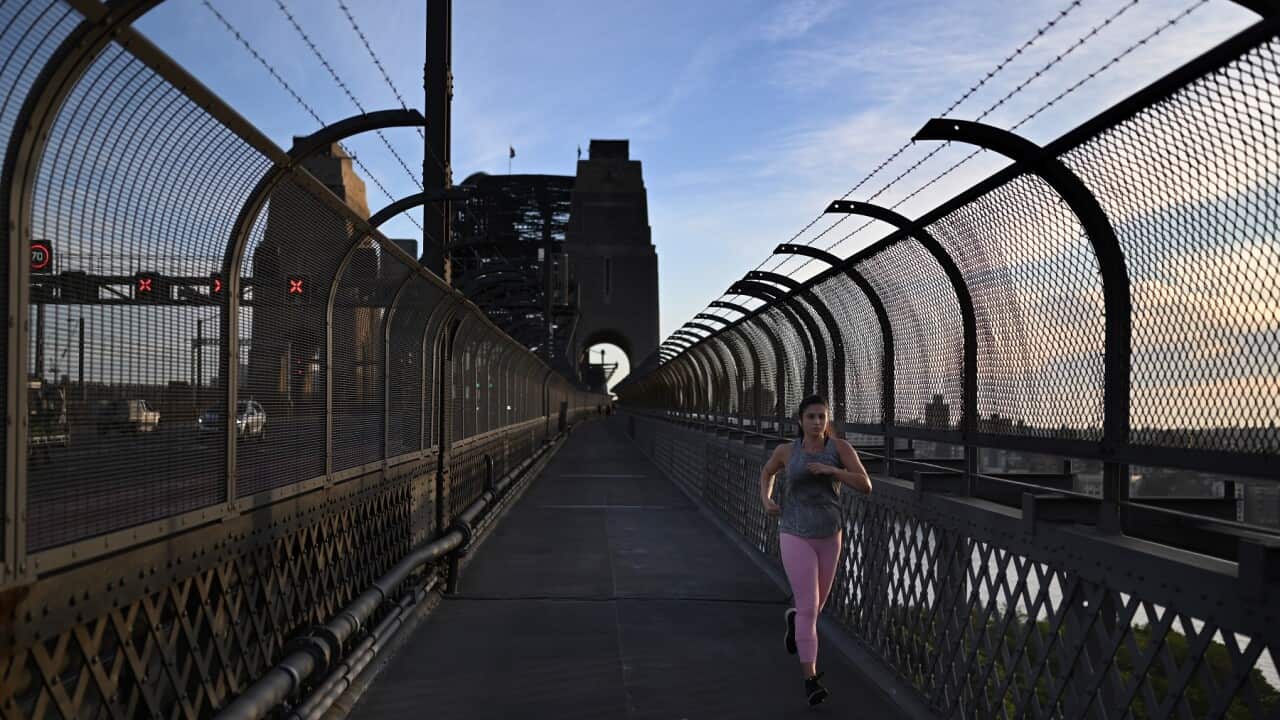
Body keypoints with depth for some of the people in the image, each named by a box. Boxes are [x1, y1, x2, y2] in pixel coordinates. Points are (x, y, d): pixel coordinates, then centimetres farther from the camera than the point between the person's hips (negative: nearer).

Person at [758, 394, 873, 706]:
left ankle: (793, 618, 55)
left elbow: (865, 485, -13)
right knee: (809, 608, -15)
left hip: (828, 536, 3)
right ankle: (811, 679, -7)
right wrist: (766, 500, -2)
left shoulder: (840, 447, -6)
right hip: (796, 537, -3)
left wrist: (831, 470, -26)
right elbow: (767, 472, 16)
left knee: (815, 605, 19)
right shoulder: (787, 450, -4)